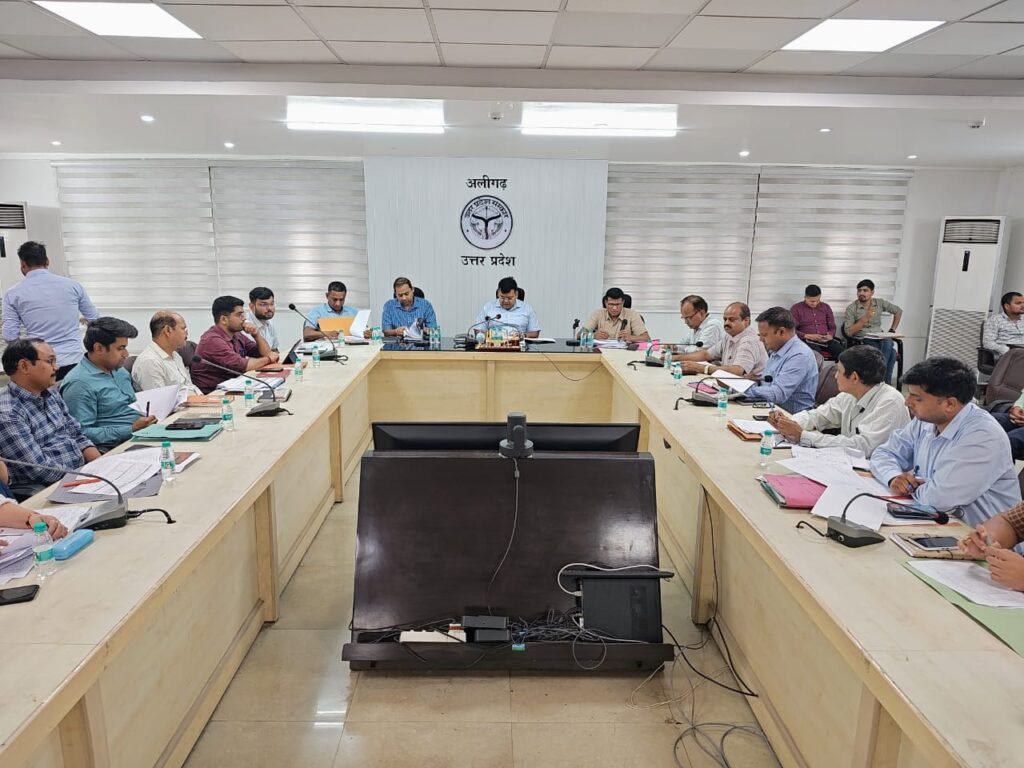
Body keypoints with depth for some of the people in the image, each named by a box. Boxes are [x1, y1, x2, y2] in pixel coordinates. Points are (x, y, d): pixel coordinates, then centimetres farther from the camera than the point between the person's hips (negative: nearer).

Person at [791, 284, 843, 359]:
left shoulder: (826, 307, 18)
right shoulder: (796, 308, 6)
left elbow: (832, 327, 22)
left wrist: (830, 335, -3)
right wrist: (808, 336, -15)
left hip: (825, 340, 4)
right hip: (807, 341, -4)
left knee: (842, 352, -28)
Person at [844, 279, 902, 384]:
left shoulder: (880, 303, 6)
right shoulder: (851, 308, -4)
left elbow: (898, 311, 23)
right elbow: (848, 332, -11)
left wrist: (892, 330, 15)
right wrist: (865, 318, -19)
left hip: (879, 337, 3)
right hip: (862, 339, -3)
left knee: (888, 343, -35)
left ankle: (884, 382, -28)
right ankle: (884, 383, -22)